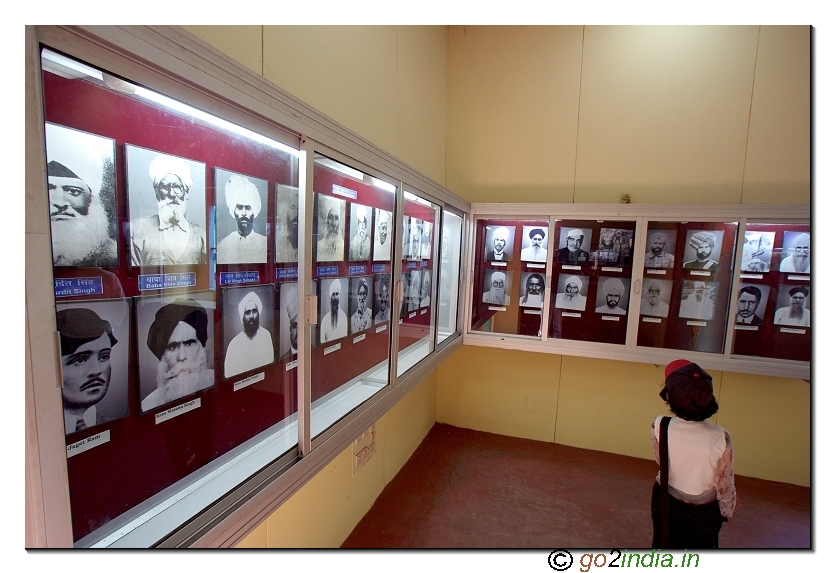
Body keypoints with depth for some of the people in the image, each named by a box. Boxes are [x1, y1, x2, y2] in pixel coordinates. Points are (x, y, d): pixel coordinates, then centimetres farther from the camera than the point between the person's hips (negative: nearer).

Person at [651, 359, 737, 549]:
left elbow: (660, 460, -6)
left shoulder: (660, 426, -27)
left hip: (666, 500, 1)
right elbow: (724, 484, -16)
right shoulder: (720, 439, -32)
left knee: (663, 545, 26)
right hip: (702, 510, -1)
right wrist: (727, 510, 5)